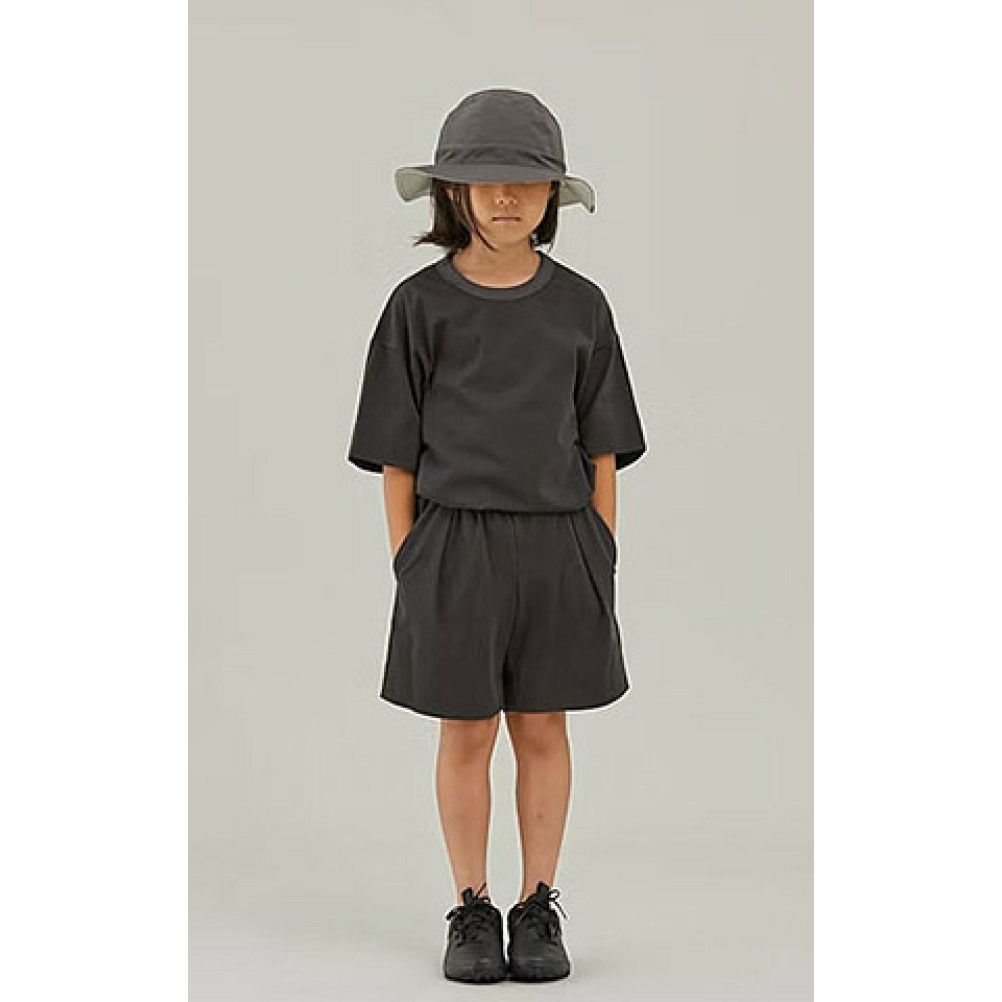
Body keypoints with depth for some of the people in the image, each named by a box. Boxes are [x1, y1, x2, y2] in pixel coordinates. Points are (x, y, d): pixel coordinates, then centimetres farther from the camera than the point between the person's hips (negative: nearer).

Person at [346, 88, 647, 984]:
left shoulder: (580, 306, 4)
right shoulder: (420, 305, -1)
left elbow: (601, 447, 7)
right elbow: (397, 451, 1)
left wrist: (602, 555, 4)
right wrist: (407, 563, -1)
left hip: (557, 544, 1)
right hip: (455, 544, -1)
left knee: (542, 727, 9)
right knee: (467, 733, 6)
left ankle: (539, 908, 21)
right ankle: (472, 910, 19)